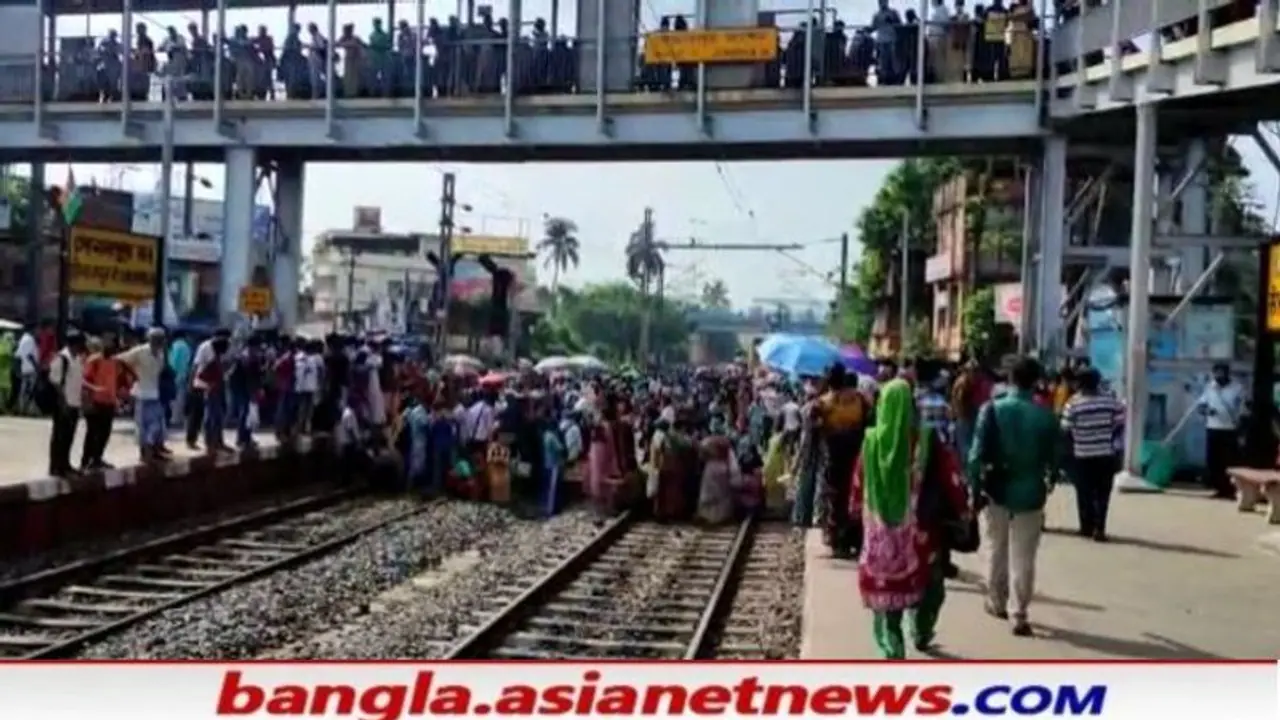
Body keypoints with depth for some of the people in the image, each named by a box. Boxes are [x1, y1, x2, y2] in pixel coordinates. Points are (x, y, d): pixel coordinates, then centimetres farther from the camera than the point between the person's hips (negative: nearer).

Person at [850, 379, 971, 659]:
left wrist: (856, 513, 22)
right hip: (921, 530, -1)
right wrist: (963, 515, 5)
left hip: (881, 533, 1)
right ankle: (921, 633, 38)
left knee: (885, 587, 8)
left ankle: (892, 651, 4)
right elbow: (951, 481, -7)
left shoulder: (871, 442, -3)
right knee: (929, 585, 24)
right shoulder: (928, 441, -10)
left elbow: (858, 486, 6)